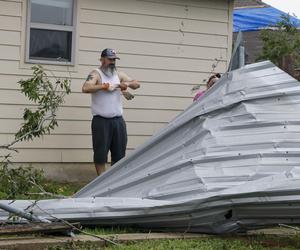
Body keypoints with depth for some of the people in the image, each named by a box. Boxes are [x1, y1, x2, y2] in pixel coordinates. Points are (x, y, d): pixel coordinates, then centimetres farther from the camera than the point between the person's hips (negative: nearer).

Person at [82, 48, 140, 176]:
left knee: (119, 152, 9)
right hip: (101, 120, -6)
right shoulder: (96, 74, -5)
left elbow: (136, 84, 17)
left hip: (118, 120, 6)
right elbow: (86, 88, -22)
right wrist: (104, 86, -22)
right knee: (100, 152, -2)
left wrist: (127, 84, -5)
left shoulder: (118, 74, 14)